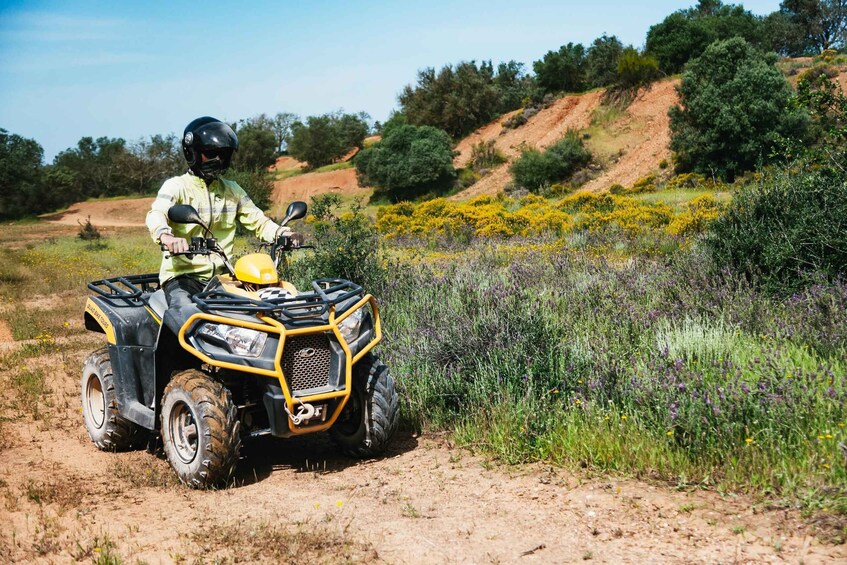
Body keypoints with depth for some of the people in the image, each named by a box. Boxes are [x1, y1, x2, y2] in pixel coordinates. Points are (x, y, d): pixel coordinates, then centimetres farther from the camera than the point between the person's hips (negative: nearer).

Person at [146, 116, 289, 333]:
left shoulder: (232, 190, 17)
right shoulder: (177, 186, 0)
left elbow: (257, 220, 15)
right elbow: (156, 214, -18)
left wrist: (280, 233, -9)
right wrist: (166, 236, -43)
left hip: (222, 276, 5)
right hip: (183, 275, -5)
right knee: (187, 316, -35)